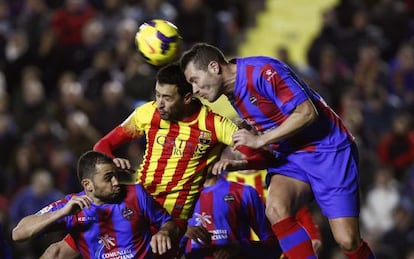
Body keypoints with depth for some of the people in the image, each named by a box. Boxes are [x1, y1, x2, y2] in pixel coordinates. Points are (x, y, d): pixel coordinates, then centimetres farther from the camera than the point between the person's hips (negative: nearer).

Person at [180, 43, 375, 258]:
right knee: (276, 209, -25)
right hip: (290, 157, 7)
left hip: (328, 150, -7)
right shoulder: (234, 94, 8)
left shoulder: (262, 71, -19)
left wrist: (261, 140, -20)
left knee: (347, 240, -12)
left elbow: (307, 113, -22)